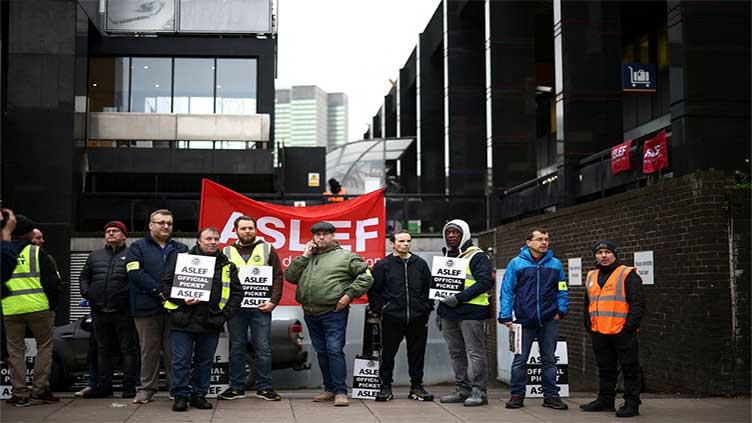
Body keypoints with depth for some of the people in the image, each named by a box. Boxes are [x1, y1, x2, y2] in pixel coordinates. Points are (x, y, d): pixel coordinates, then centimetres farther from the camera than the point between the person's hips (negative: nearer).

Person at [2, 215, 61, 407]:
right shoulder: (37, 252, -3)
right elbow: (52, 281, -4)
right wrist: (52, 305, 5)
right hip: (38, 307, -3)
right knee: (44, 347, 10)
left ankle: (20, 394, 9)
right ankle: (40, 389, 6)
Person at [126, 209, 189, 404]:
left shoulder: (181, 249, 16)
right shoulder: (138, 247, 7)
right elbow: (135, 273, -7)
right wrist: (160, 291, -14)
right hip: (147, 307, -2)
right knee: (149, 349, 3)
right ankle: (148, 388, 12)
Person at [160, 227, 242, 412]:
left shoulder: (227, 266, 10)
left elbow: (237, 292, 10)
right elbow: (166, 285, 1)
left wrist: (225, 314, -1)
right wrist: (181, 300, -14)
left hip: (211, 323, 3)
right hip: (183, 321, -3)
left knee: (204, 362, 10)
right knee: (181, 361, -1)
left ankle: (199, 395, 21)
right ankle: (180, 396, 9)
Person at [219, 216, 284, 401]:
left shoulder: (267, 250, 7)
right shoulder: (227, 252, 11)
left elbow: (278, 277, 3)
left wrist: (273, 301, -8)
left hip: (261, 307, -1)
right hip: (235, 307, 1)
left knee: (263, 348, 1)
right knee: (236, 348, 7)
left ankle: (264, 387, 9)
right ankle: (236, 387, 15)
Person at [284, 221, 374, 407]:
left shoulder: (345, 256, 1)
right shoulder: (307, 258, 17)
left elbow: (366, 276, -4)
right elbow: (290, 276, 8)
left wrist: (349, 294, -11)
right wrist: (304, 257, 1)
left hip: (334, 313, -6)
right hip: (311, 314, 6)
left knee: (334, 350, -12)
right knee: (321, 352, 13)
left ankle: (340, 391, -9)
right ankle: (329, 389, 23)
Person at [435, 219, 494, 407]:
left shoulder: (476, 256, -6)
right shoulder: (446, 257, 20)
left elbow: (486, 281, -16)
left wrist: (460, 297, -19)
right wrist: (440, 310, 23)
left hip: (471, 312, -8)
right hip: (449, 312, 8)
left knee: (475, 353, -6)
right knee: (456, 354, 11)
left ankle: (479, 391, -1)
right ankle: (463, 389, 19)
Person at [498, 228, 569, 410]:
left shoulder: (555, 264, 6)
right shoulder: (516, 263, -1)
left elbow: (562, 290, 11)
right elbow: (507, 290, -2)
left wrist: (561, 310, -2)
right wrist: (506, 316, -8)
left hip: (548, 321, 2)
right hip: (524, 320, -2)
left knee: (549, 359, 9)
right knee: (520, 359, 3)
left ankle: (551, 395, 17)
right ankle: (517, 395, 12)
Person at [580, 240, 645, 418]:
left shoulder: (628, 275, -4)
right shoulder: (591, 277, 16)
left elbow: (638, 303, -9)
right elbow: (587, 304, 24)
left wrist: (630, 326, -15)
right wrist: (589, 326, 15)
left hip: (622, 332, -6)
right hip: (599, 333, 6)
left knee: (629, 368, 0)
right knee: (605, 368, 15)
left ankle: (632, 403, 5)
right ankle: (605, 400, 24)